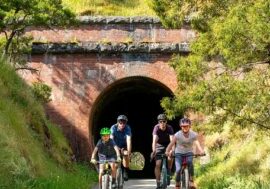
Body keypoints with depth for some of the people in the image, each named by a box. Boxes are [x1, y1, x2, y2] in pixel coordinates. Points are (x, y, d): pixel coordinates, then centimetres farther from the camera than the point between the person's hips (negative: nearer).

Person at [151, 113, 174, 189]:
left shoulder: (169, 128, -24)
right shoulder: (156, 128, -26)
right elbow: (154, 140, -38)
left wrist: (172, 150, -51)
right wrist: (154, 151, -52)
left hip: (167, 145, 0)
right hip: (159, 145, 0)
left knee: (170, 158, -27)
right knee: (158, 164, -11)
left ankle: (169, 173, 1)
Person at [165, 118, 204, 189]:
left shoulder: (193, 134, -12)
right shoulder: (177, 135, -16)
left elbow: (197, 143, -25)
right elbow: (171, 144, -22)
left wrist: (201, 151, -45)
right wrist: (167, 151, -42)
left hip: (189, 153, 0)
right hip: (179, 153, 0)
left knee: (190, 162, -33)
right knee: (178, 169, -21)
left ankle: (191, 181, -20)